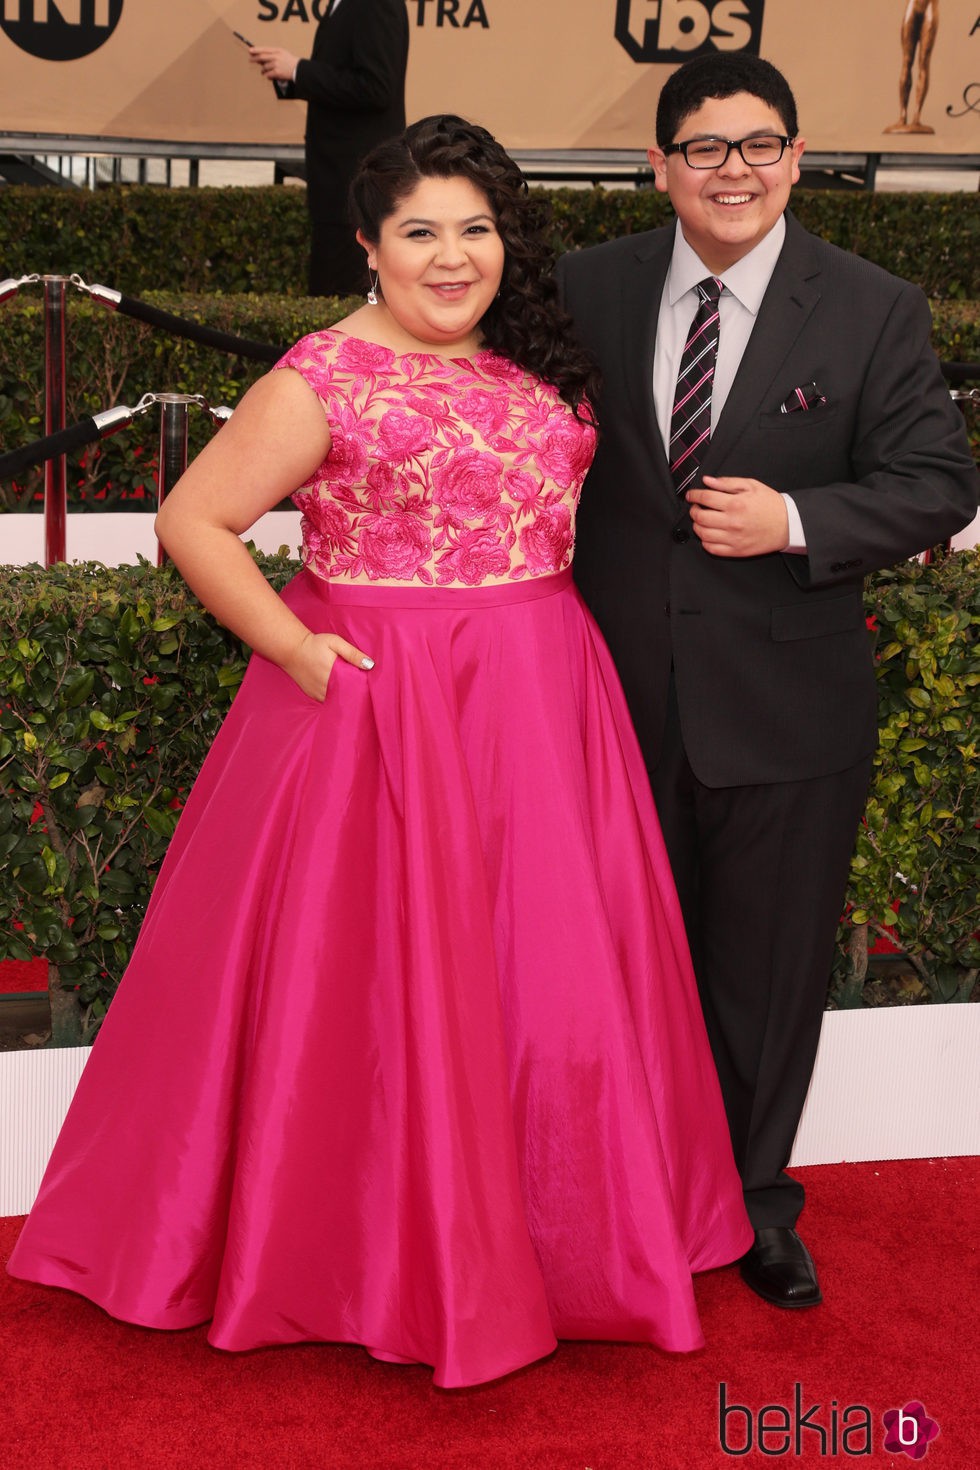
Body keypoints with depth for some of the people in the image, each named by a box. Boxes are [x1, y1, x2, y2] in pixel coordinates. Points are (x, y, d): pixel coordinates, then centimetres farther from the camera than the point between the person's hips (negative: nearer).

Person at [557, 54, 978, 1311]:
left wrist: (793, 522, -19)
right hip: (622, 695, 2)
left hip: (786, 708, -2)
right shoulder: (592, 287, 2)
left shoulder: (873, 311, -4)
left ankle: (756, 1205, 32)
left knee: (771, 969, 11)